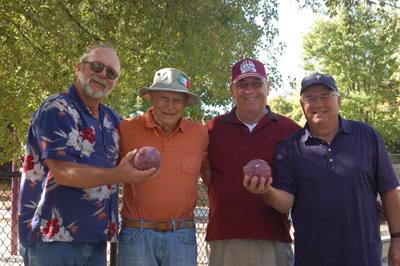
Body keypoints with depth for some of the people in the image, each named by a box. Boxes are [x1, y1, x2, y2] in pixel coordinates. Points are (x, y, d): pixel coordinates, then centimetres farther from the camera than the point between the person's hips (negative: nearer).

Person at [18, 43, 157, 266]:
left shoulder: (113, 119, 13)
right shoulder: (57, 110, -9)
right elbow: (63, 172, -19)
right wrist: (118, 175, -30)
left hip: (96, 240, 7)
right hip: (53, 238, -7)